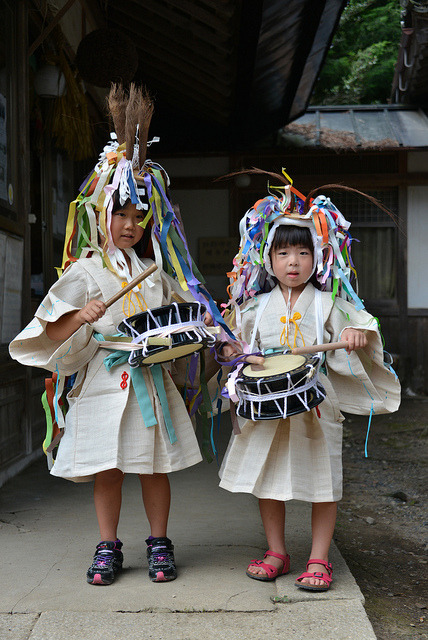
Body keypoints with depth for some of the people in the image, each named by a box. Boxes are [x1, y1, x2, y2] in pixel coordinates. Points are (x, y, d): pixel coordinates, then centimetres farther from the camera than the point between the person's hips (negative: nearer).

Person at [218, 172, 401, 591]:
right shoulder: (257, 306, 7)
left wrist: (358, 333, -24)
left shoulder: (328, 303, -1)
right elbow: (244, 343, 17)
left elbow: (361, 322, -3)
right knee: (266, 479, 9)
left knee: (322, 480, 3)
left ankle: (318, 560, 16)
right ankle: (276, 553, 26)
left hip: (315, 403, -2)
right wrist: (232, 350, -3)